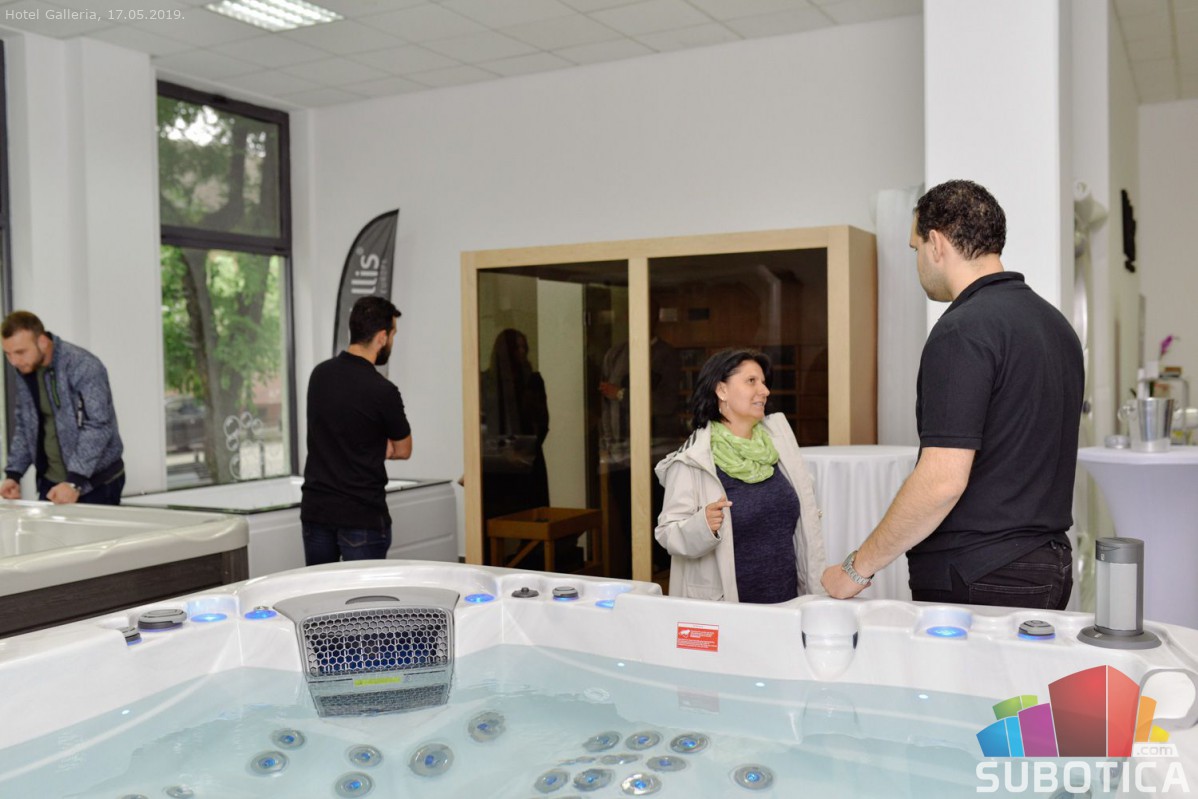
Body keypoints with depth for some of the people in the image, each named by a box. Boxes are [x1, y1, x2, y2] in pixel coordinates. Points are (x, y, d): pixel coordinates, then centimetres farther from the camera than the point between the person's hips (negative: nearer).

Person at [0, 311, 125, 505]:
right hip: (50, 481, 6)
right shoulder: (25, 371, 5)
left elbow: (98, 426, -24)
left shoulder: (83, 366, -18)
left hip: (96, 482, -6)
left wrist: (75, 482, -30)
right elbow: (23, 426, 14)